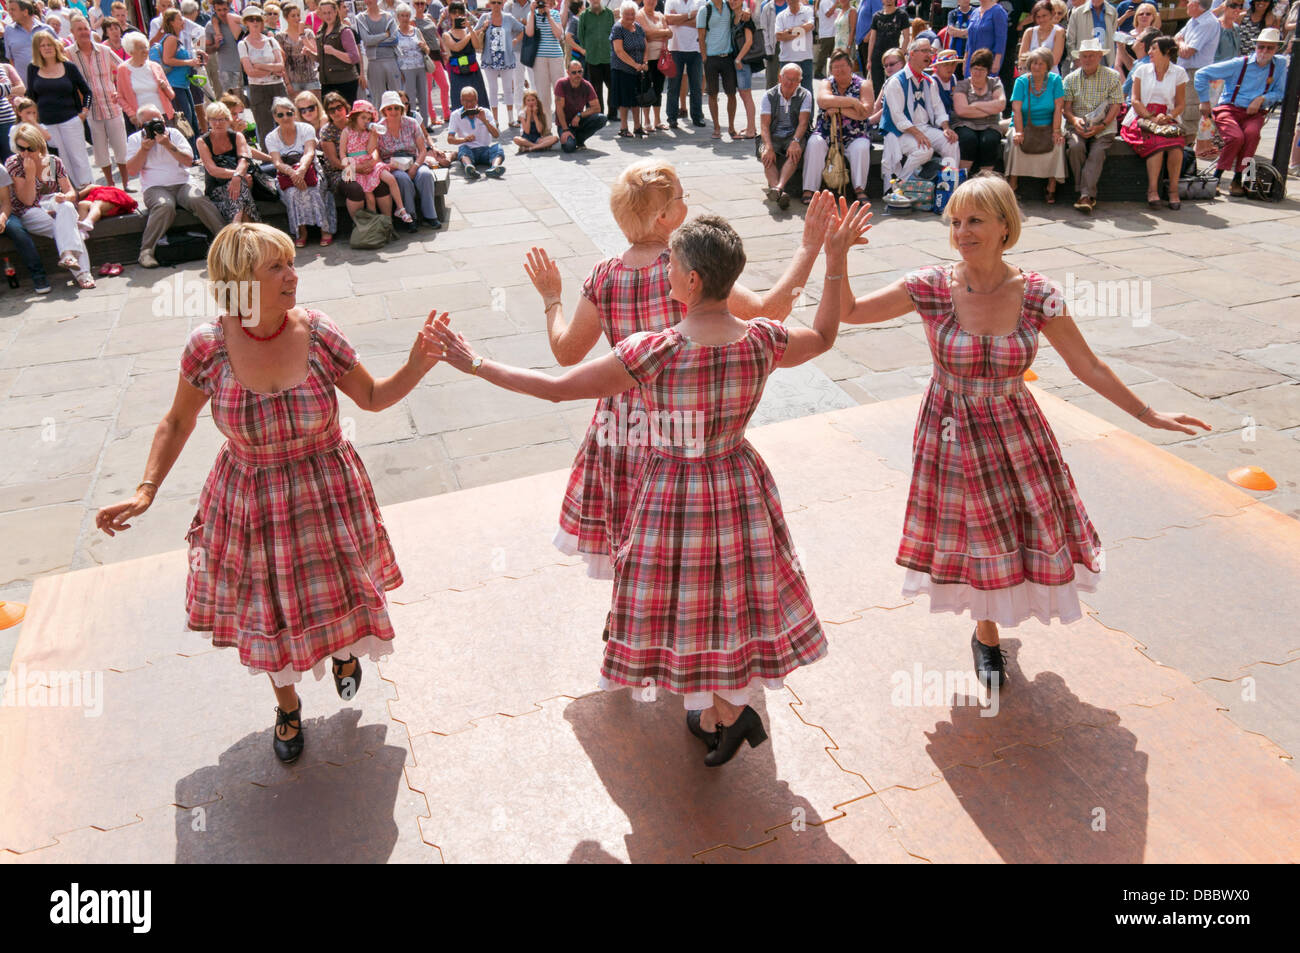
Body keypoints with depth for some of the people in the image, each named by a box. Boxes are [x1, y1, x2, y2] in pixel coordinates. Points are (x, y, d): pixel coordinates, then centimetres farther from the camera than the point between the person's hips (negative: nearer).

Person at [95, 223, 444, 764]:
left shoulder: (317, 333, -15)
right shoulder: (209, 346, -16)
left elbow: (373, 397, -4)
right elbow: (178, 422, -1)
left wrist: (420, 363, -19)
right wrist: (145, 491, -10)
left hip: (326, 494, 0)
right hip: (250, 504, 0)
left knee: (335, 591, 16)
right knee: (267, 611, 15)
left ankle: (345, 647, 55)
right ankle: (287, 704, 45)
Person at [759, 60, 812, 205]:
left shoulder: (805, 95, 5)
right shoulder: (769, 96, 6)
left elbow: (803, 122, -7)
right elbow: (764, 125, -5)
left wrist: (795, 141, -28)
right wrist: (769, 147, -24)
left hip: (794, 136, 0)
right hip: (772, 137, 1)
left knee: (796, 152, -35)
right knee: (766, 156, -32)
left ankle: (778, 187, -55)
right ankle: (780, 193, -54)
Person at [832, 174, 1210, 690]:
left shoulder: (1037, 294, -14)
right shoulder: (932, 287, -16)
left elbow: (1088, 366, -5)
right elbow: (848, 312, -12)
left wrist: (1147, 414, -4)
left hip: (1015, 434, 1)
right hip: (952, 435, -1)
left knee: (1028, 529, 12)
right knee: (972, 536, 14)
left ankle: (987, 630, 45)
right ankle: (986, 632, 42)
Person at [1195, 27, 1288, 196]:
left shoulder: (1280, 64, 7)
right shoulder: (1239, 64, -2)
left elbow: (1280, 93, 11)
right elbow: (1202, 74, -1)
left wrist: (1262, 98, -8)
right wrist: (1204, 101, -1)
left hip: (1254, 113, 2)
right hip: (1229, 109, -2)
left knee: (1252, 133, -33)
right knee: (1236, 137, -33)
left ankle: (1237, 180, -22)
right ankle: (1215, 178, -16)